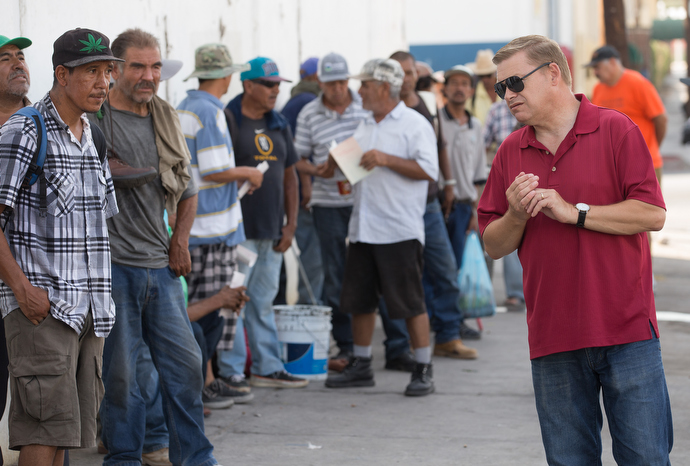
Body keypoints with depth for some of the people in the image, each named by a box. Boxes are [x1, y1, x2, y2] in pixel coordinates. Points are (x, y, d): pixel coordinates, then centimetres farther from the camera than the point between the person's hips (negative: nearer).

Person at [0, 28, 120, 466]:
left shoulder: (93, 138, 15)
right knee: (47, 425, -11)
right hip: (41, 305, -8)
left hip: (90, 308, 8)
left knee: (66, 428, 9)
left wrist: (102, 292, 17)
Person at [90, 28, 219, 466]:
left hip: (161, 266, 6)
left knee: (186, 363, 6)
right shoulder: (94, 119, -8)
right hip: (112, 265, -6)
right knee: (120, 372, 0)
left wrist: (180, 241, 10)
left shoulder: (167, 121, 12)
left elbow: (187, 190, 24)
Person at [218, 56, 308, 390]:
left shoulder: (279, 125, 15)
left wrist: (290, 224, 10)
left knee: (263, 300, 13)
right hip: (239, 228, -7)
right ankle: (230, 370, 1)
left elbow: (289, 176, 18)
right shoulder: (227, 121, -7)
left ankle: (267, 367, 18)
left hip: (271, 230, 7)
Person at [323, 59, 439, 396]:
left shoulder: (414, 125, -6)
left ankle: (423, 371, 1)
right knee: (359, 300, 11)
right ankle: (361, 366, 21)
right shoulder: (365, 127, 18)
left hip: (400, 231, -8)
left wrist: (386, 159, -19)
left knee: (410, 302, -6)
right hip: (363, 228, 8)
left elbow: (428, 171, -15)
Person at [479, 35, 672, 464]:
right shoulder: (511, 152, 11)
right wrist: (516, 216, -9)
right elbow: (494, 245, 12)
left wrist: (574, 212, -13)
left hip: (625, 328, -4)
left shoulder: (616, 130, -2)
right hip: (553, 339, 4)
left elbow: (653, 214, -10)